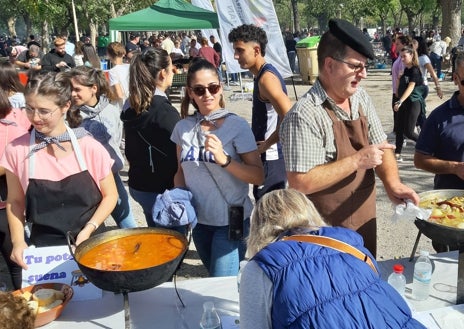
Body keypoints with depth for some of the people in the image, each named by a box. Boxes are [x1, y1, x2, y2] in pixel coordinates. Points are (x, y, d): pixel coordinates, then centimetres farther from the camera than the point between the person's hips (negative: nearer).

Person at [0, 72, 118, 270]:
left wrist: (88, 230, -13)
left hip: (89, 245, 0)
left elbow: (110, 195, -1)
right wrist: (18, 241, -7)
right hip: (43, 249, 1)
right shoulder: (17, 150, -7)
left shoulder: (89, 148, -11)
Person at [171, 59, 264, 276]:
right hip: (199, 220, 5)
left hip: (231, 221, -5)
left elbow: (258, 177, -17)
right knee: (213, 279, 22)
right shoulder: (183, 128, 0)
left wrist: (224, 160, -30)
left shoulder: (237, 125, -14)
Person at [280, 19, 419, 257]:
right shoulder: (304, 115, -24)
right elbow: (299, 183, -28)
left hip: (366, 221, 7)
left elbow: (381, 146, 4)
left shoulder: (361, 97, 0)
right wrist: (357, 160, -25)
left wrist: (392, 182, -15)